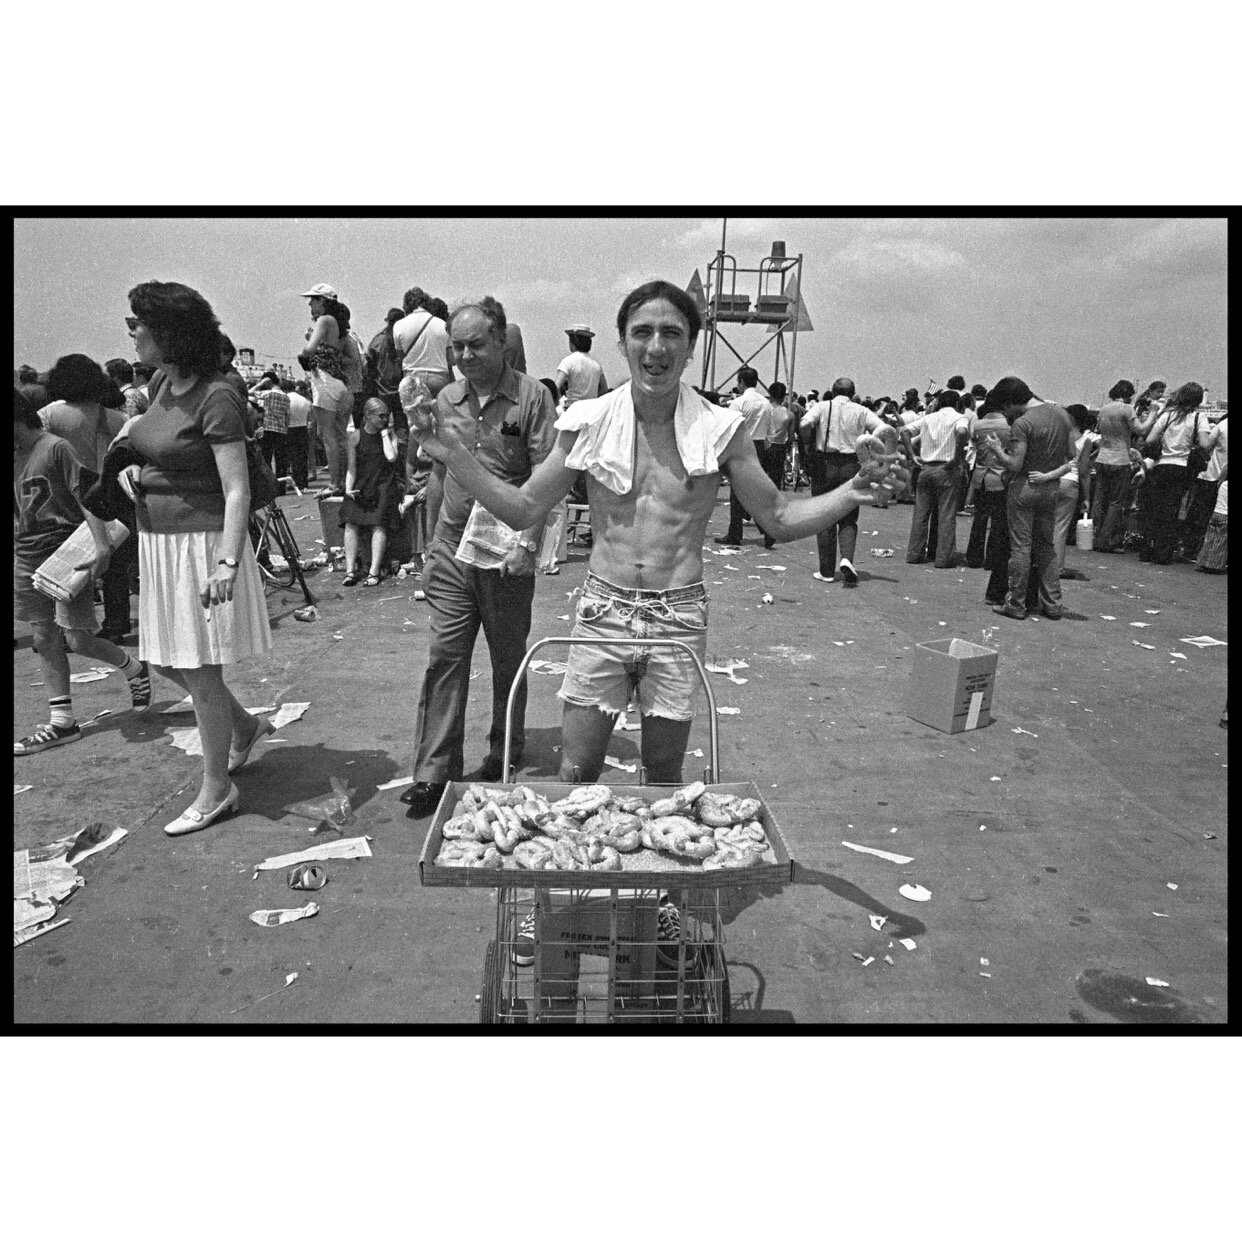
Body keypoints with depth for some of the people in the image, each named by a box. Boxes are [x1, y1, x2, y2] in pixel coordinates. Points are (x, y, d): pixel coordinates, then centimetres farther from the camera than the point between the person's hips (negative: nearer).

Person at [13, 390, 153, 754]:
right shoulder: (17, 456, 12)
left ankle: (136, 669, 21)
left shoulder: (57, 448, -10)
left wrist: (102, 546, -26)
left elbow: (86, 500, -16)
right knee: (45, 639, 7)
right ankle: (61, 723, 12)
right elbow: (18, 514, 20)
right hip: (27, 559, 7)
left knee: (77, 639, -8)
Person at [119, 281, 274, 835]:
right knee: (164, 660, 17)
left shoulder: (215, 398, -18)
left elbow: (236, 491, -24)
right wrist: (135, 470, 3)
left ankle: (216, 789, 18)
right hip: (158, 540, 9)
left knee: (198, 669, 1)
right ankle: (244, 725, 39)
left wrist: (227, 564, -33)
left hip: (201, 541, -9)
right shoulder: (161, 384, 7)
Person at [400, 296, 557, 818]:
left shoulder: (531, 396, -6)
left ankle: (505, 750, 31)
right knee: (444, 656, 0)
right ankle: (434, 771, 6)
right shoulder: (446, 400, 8)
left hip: (507, 551, -3)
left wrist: (527, 542, -17)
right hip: (452, 545, 3)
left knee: (508, 657, 11)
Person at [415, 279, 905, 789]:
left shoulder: (720, 429, -4)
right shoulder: (589, 422, -3)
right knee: (575, 776, 6)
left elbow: (779, 518, 3)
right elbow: (523, 508, 4)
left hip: (679, 619, 0)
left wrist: (854, 491, -12)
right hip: (602, 613, 0)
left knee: (663, 776, 13)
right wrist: (454, 456, -6)